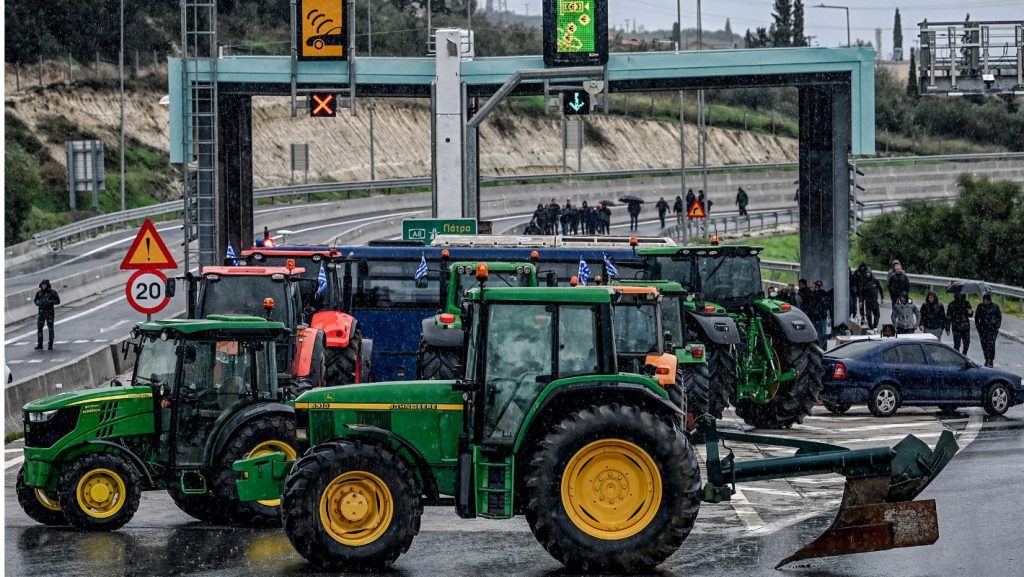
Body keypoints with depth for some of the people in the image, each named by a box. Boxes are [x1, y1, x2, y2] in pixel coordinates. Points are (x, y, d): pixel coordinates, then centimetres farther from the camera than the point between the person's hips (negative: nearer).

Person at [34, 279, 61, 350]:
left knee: (50, 329, 2)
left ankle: (50, 345, 9)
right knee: (39, 328, -3)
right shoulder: (39, 292, 4)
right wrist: (38, 303, -7)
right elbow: (35, 300, 16)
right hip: (41, 312, 3)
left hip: (50, 312, -3)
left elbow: (58, 301, -5)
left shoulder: (52, 292, -6)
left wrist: (50, 302, -20)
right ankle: (39, 345, 1)